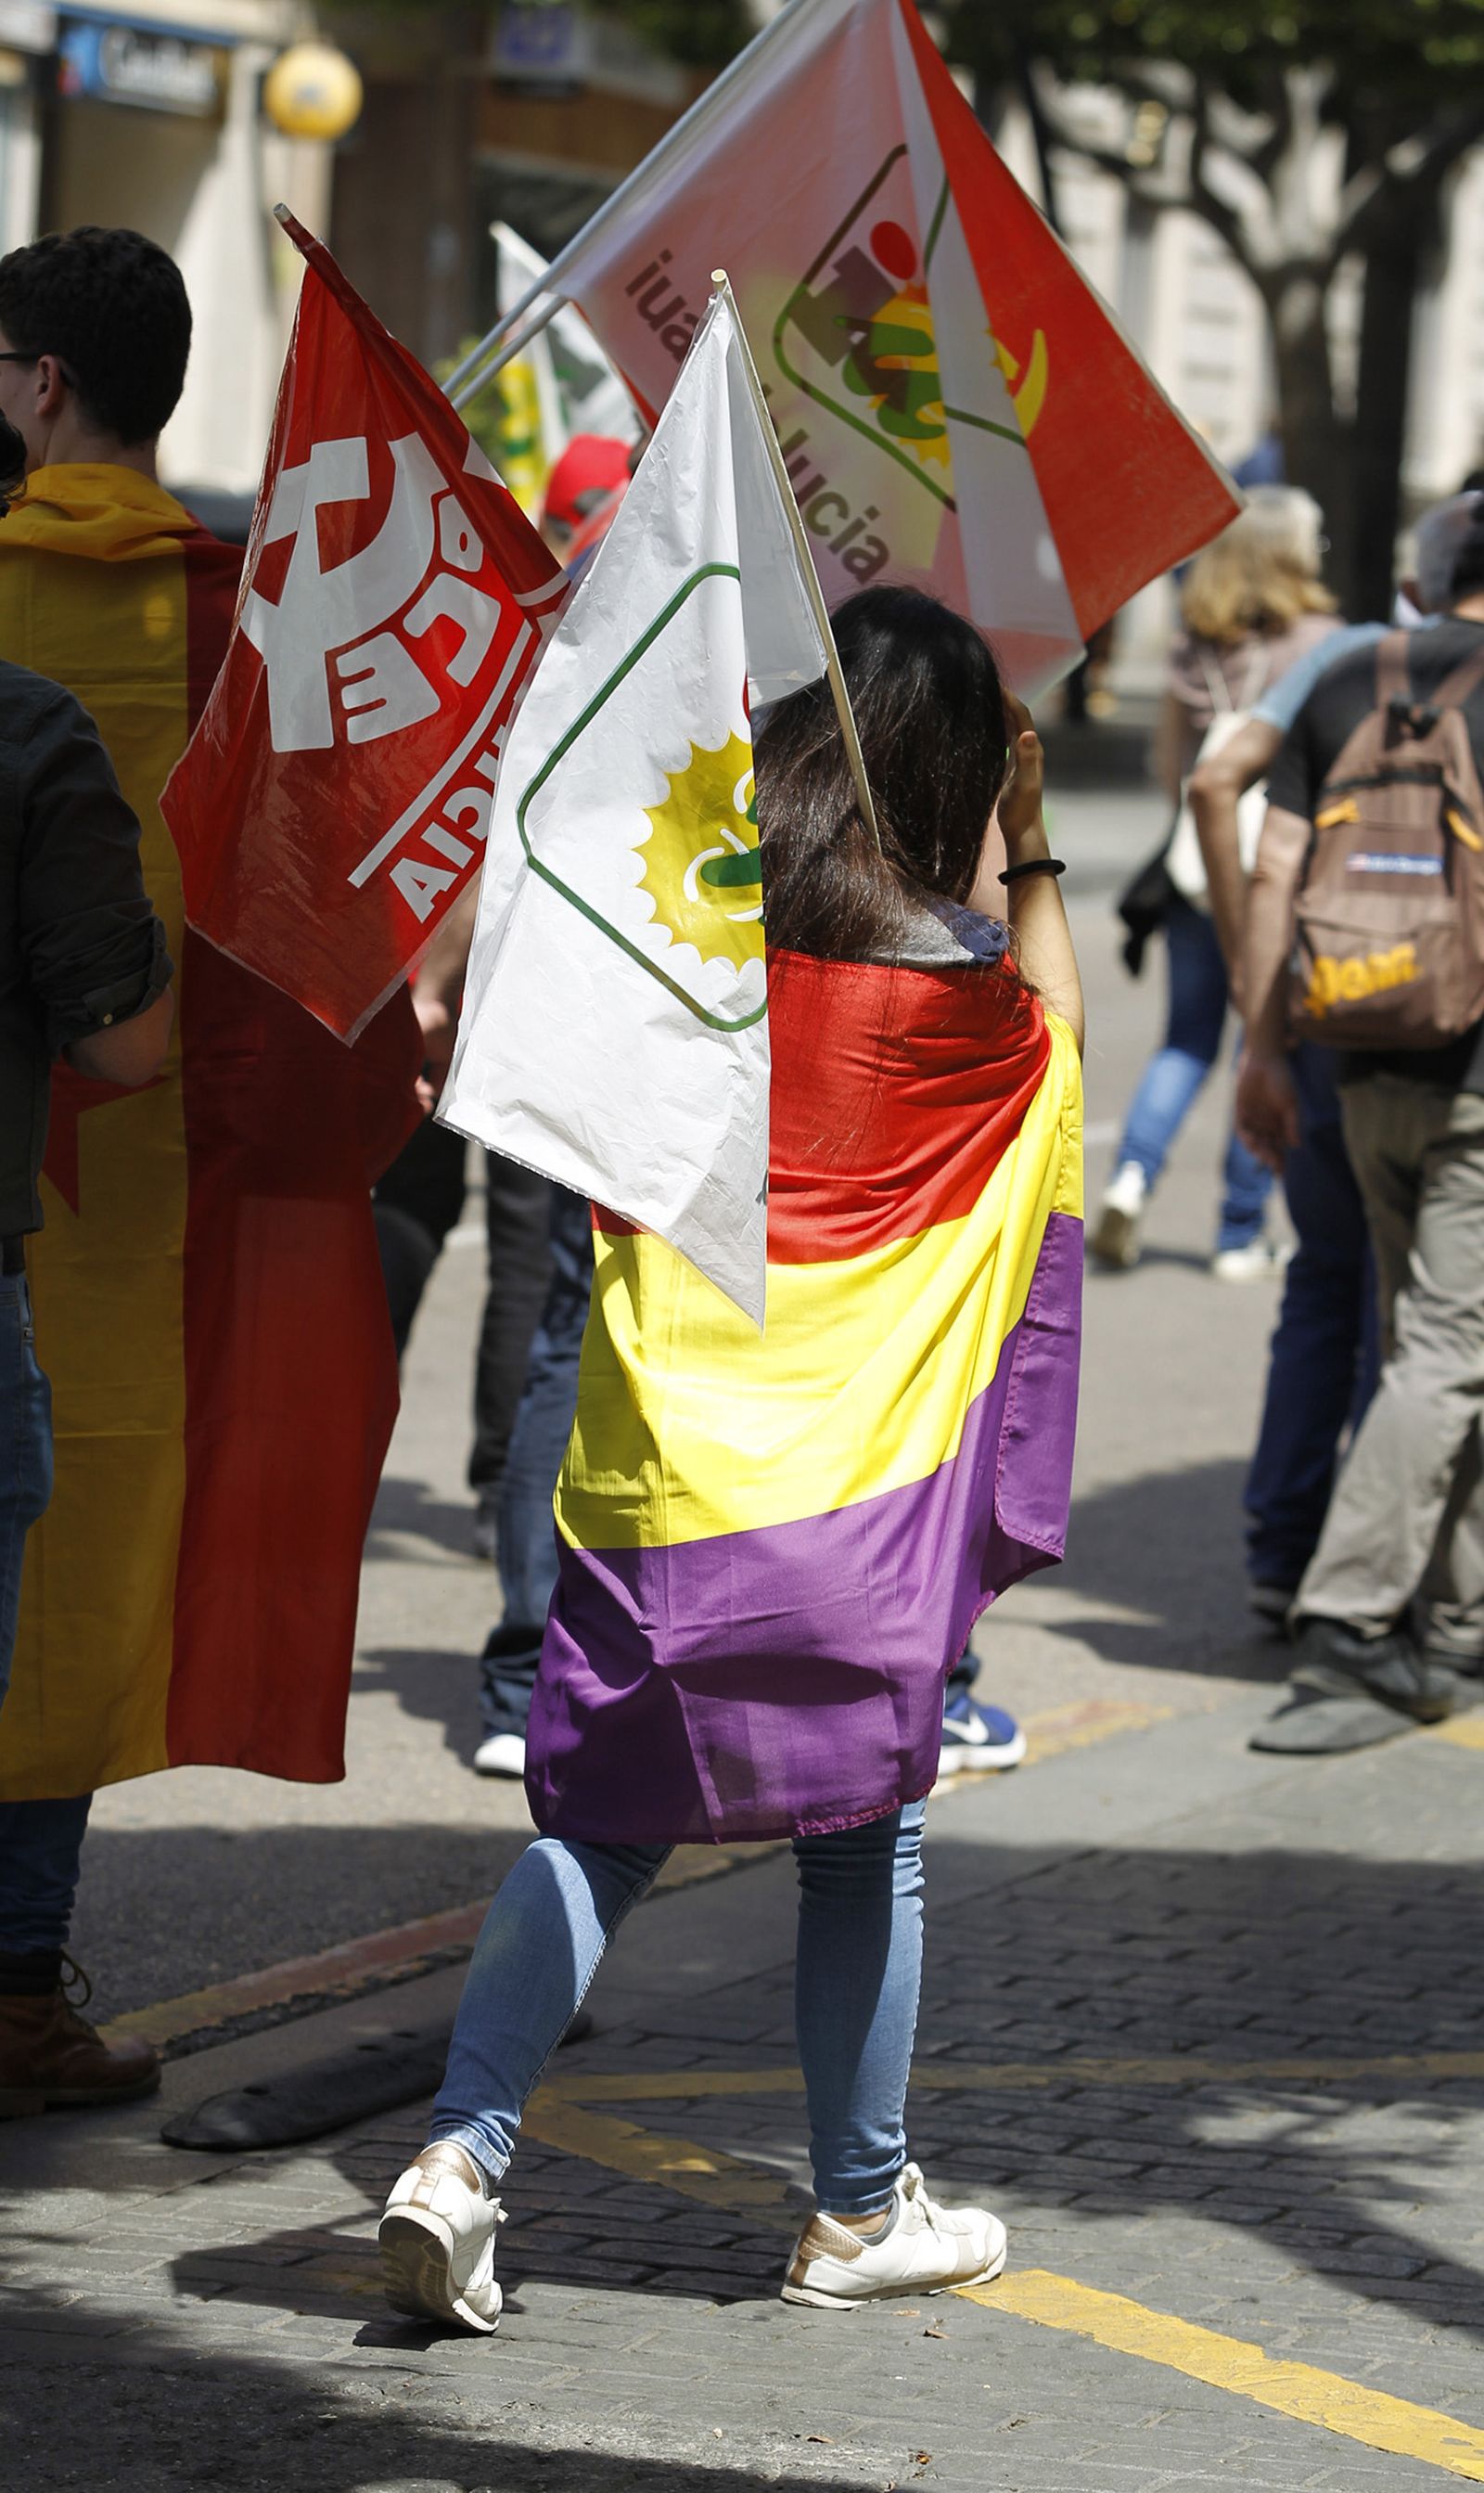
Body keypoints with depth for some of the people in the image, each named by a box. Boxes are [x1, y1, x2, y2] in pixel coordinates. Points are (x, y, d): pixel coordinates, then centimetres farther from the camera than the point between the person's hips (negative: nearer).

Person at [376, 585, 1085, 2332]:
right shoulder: (937, 962, -10)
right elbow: (1056, 1037, 13)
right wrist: (1031, 843, 16)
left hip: (656, 1450, 3)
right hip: (854, 1464, -3)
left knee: (604, 1816, 10)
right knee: (862, 1830, 10)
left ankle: (459, 2154, -4)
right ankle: (861, 2212, 20)